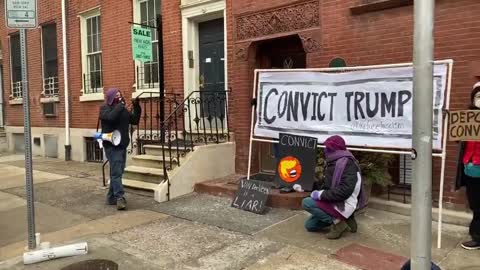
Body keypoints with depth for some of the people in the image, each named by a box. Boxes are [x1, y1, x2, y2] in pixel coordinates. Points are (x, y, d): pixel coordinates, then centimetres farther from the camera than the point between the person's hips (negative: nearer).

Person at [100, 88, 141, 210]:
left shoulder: (123, 109, 14)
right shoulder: (104, 108, -4)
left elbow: (135, 120, 12)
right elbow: (111, 117, -26)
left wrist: (137, 107, 2)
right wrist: (120, 105, -19)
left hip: (122, 145, 7)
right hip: (111, 146, -7)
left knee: (117, 172, 12)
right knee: (116, 172, -13)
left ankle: (111, 198, 21)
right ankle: (120, 198, -14)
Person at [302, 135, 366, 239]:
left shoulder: (347, 163, -19)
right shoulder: (333, 162, 11)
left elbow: (344, 191, -28)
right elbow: (328, 184, 20)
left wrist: (321, 195, -24)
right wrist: (318, 192, 1)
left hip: (344, 205, -10)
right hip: (335, 203, 10)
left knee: (306, 203, -18)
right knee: (309, 225, 11)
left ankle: (337, 221, -10)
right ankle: (340, 219, 12)